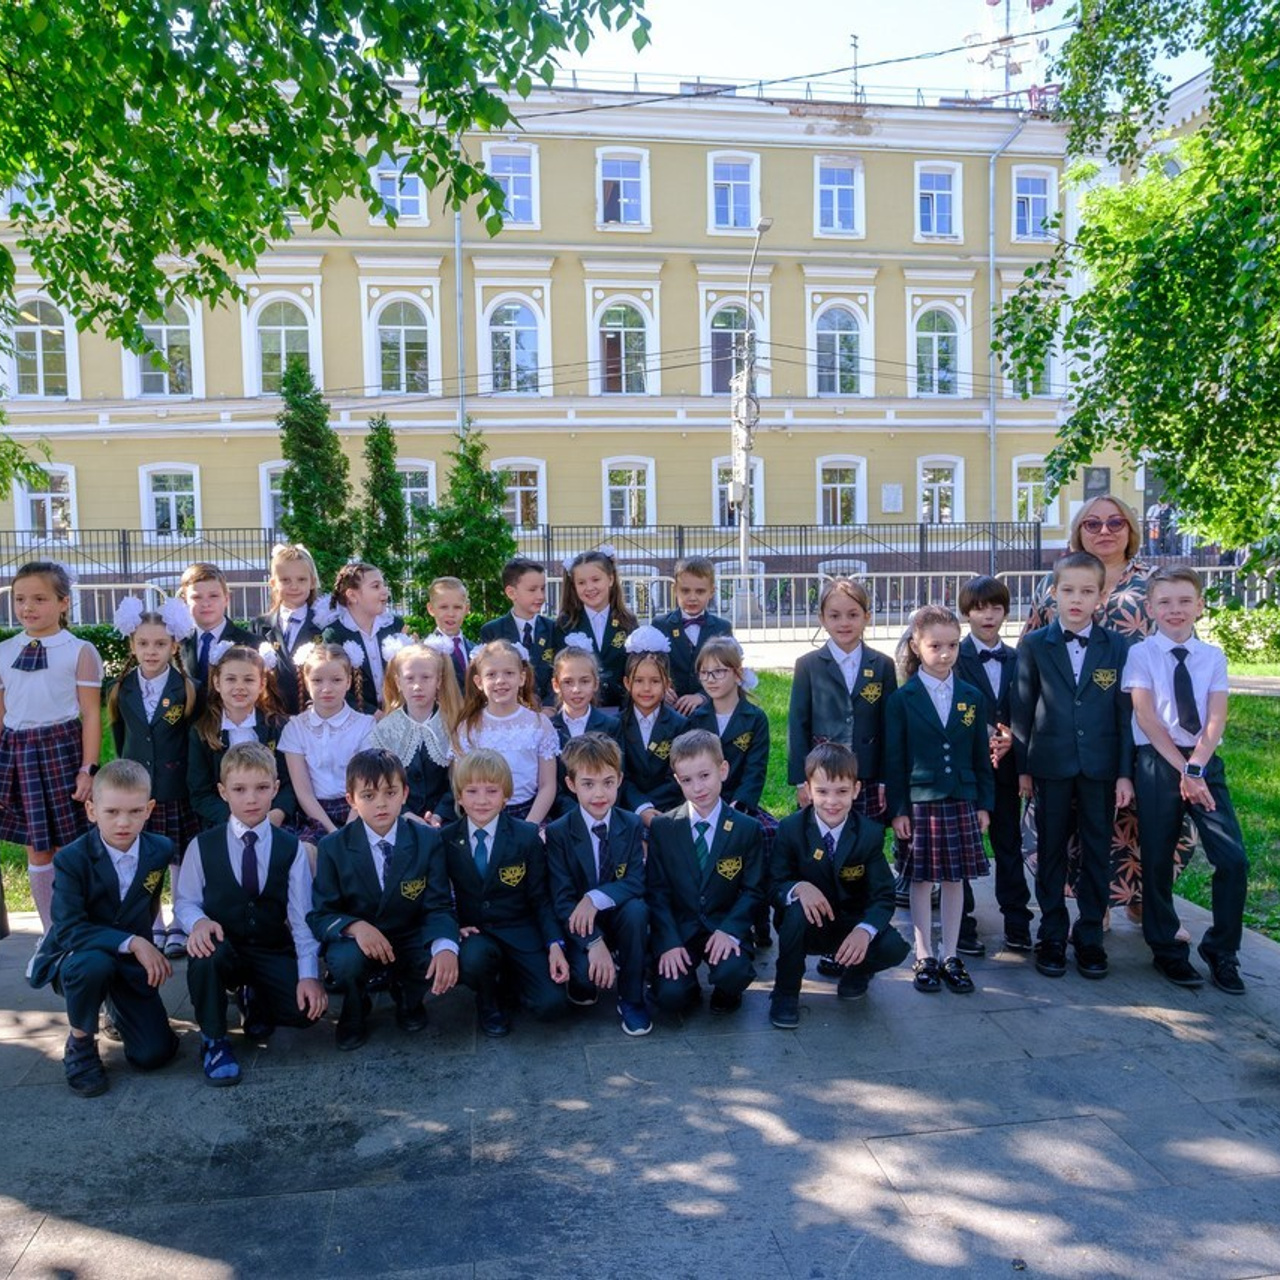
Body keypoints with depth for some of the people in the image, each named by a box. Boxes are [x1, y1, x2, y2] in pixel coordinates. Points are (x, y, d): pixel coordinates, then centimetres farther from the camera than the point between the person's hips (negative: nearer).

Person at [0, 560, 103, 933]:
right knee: (36, 848, 11)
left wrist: (88, 769, -9)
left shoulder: (80, 652, -3)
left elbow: (91, 715, -4)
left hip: (62, 748, -4)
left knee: (68, 845, 1)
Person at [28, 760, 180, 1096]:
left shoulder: (161, 850, -8)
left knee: (155, 1055, -8)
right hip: (75, 958, -3)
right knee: (94, 963, -40)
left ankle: (116, 1004, 24)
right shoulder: (71, 859, -21)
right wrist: (131, 942, -36)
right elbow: (67, 929, -29)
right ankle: (80, 1044, -10)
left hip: (132, 963, 3)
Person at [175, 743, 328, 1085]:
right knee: (204, 954, -36)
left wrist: (309, 974, -16)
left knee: (307, 1010, -22)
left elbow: (301, 916, -6)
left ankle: (254, 999, 15)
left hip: (273, 953, 1)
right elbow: (185, 901, 0)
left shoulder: (291, 848, -2)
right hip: (221, 947, 0)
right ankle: (213, 1041, -9)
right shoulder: (202, 846, -1)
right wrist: (198, 921, -26)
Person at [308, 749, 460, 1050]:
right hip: (357, 942, -1)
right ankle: (354, 1012, 4)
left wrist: (445, 946, -34)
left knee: (448, 966, -30)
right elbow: (320, 914, -7)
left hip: (410, 941, 1)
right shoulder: (333, 847, -9)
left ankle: (408, 999, 10)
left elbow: (437, 906, -11)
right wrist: (355, 926, -31)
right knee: (346, 960, -36)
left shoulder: (427, 839, -8)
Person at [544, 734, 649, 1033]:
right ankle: (585, 982, 9)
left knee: (637, 909, -31)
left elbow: (636, 882, -11)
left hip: (618, 916, 2)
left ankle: (631, 998, -12)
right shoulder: (558, 833, -11)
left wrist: (597, 898, -30)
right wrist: (593, 942, -29)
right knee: (586, 972, -31)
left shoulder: (632, 825, -4)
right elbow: (562, 899, -16)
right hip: (578, 923, -2)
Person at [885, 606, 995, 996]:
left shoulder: (972, 697, 5)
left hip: (961, 802, 3)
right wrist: (897, 809, -7)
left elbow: (981, 756, 9)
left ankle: (950, 957, 21)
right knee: (921, 881, 6)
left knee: (954, 880, 10)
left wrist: (984, 803, 5)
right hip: (919, 802, -3)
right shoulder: (902, 699, -4)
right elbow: (893, 760, -3)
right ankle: (924, 958, 18)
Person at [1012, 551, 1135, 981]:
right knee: (1051, 851, 8)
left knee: (1096, 852, 7)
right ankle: (1052, 935, 20)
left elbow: (1125, 713, 2)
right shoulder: (1034, 645, 0)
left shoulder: (1118, 646, 2)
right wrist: (1022, 767, 0)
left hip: (1100, 768, 1)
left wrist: (1125, 772, -2)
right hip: (1051, 765, 0)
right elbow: (1022, 710, 2)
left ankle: (1090, 936, 21)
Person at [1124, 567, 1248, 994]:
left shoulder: (1213, 656, 7)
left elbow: (1216, 720, -2)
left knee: (1233, 858, -6)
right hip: (1157, 763, -2)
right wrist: (1181, 769, -12)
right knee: (1157, 861, 5)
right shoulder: (1141, 654, -1)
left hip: (1205, 761, 2)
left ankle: (1221, 950, 14)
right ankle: (1166, 949, 23)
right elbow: (1146, 718, -8)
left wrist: (1195, 768, -15)